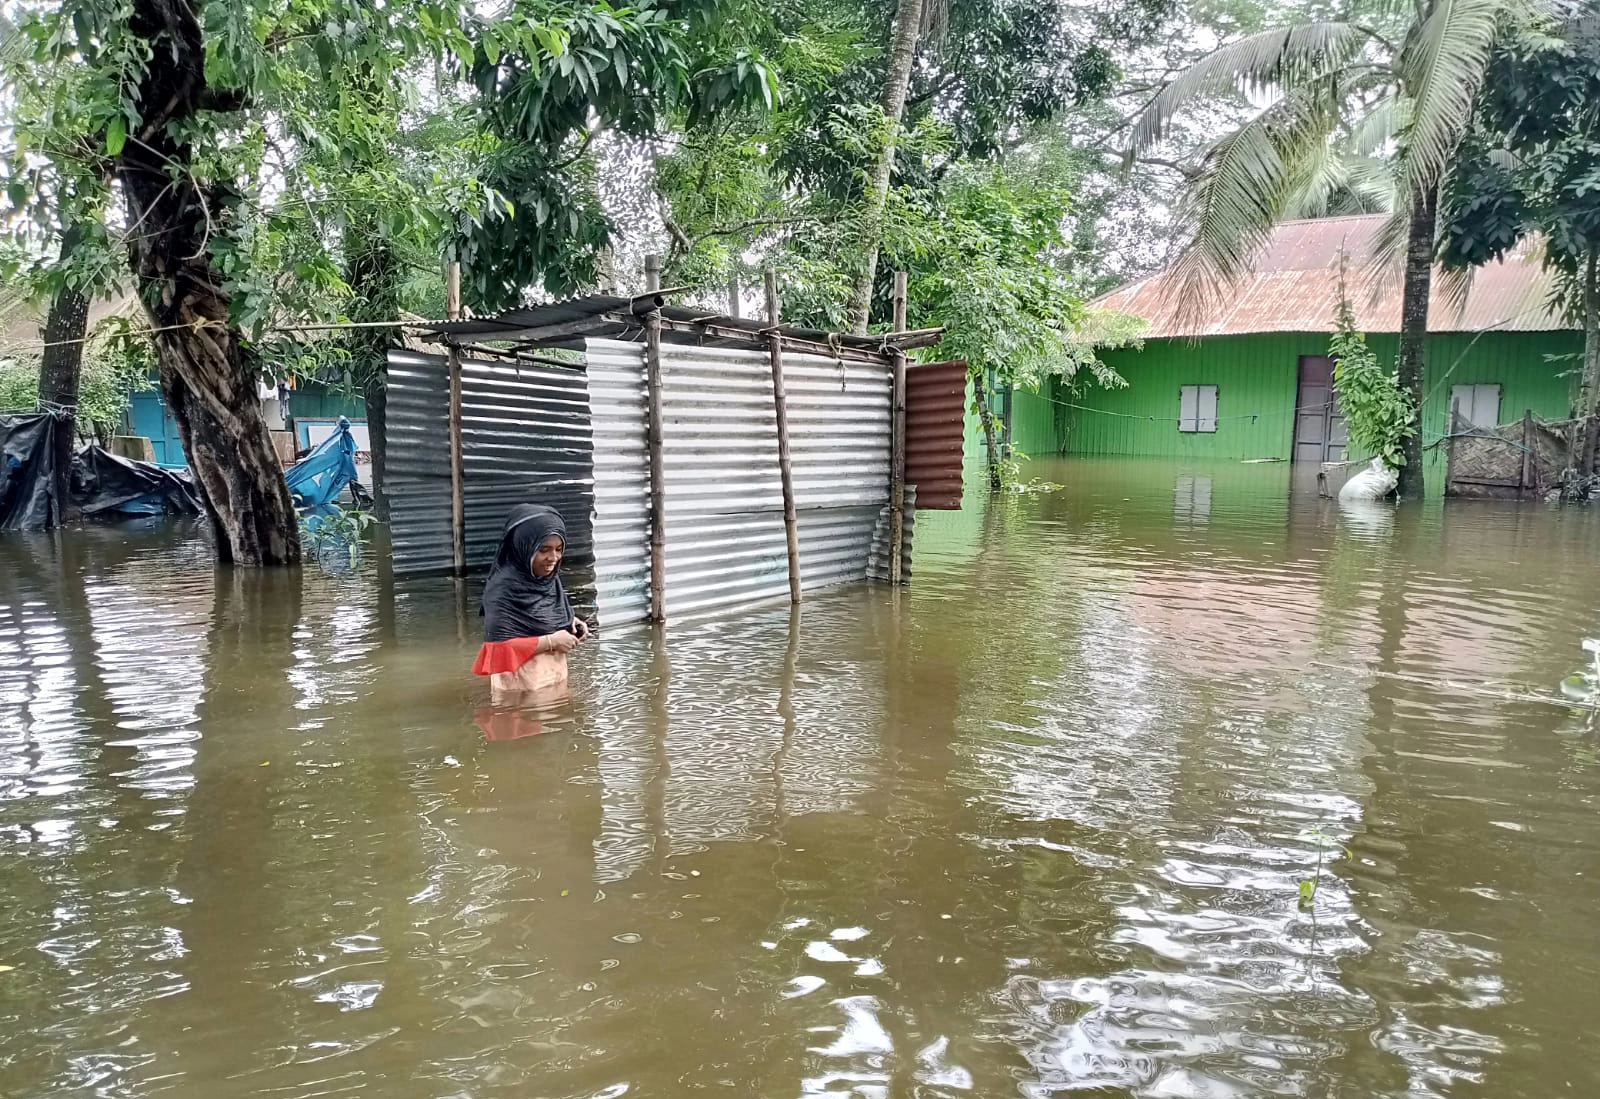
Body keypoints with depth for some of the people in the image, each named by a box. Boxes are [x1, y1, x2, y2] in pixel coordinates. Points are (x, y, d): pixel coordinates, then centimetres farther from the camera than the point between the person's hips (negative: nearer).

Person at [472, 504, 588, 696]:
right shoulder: (503, 589, -21)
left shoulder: (550, 577, 4)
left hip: (556, 682, 7)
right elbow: (499, 647, -23)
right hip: (522, 689, -7)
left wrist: (571, 622, -1)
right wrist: (550, 642, -21)